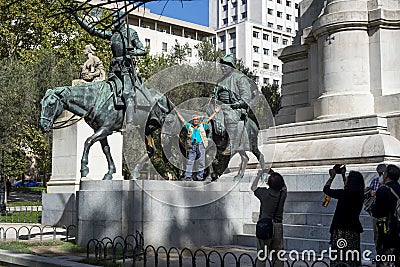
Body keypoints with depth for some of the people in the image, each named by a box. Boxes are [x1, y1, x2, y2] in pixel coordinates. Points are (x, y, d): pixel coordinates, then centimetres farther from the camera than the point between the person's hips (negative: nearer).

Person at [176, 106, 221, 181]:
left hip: (201, 145, 0)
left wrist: (215, 112, 15)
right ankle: (187, 176, -7)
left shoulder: (202, 126, 14)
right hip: (192, 146, 1)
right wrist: (177, 112, 27)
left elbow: (209, 119, 16)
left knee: (201, 162, -2)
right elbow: (182, 119, 22)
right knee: (190, 161, -4)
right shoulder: (189, 126, 16)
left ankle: (199, 177, 1)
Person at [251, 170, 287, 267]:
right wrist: (274, 174, 29)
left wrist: (259, 175, 25)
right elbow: (284, 187, 24)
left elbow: (253, 187, 13)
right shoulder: (282, 194, -1)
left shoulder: (264, 193, -8)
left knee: (262, 255, 3)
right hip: (278, 227, 3)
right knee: (277, 257, 8)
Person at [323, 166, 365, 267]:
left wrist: (332, 176, 11)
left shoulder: (343, 194, -16)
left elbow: (326, 189, -2)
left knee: (340, 258, 0)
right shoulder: (359, 194, 2)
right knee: (353, 259, 13)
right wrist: (343, 175, 30)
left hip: (342, 231, -6)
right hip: (354, 230, 6)